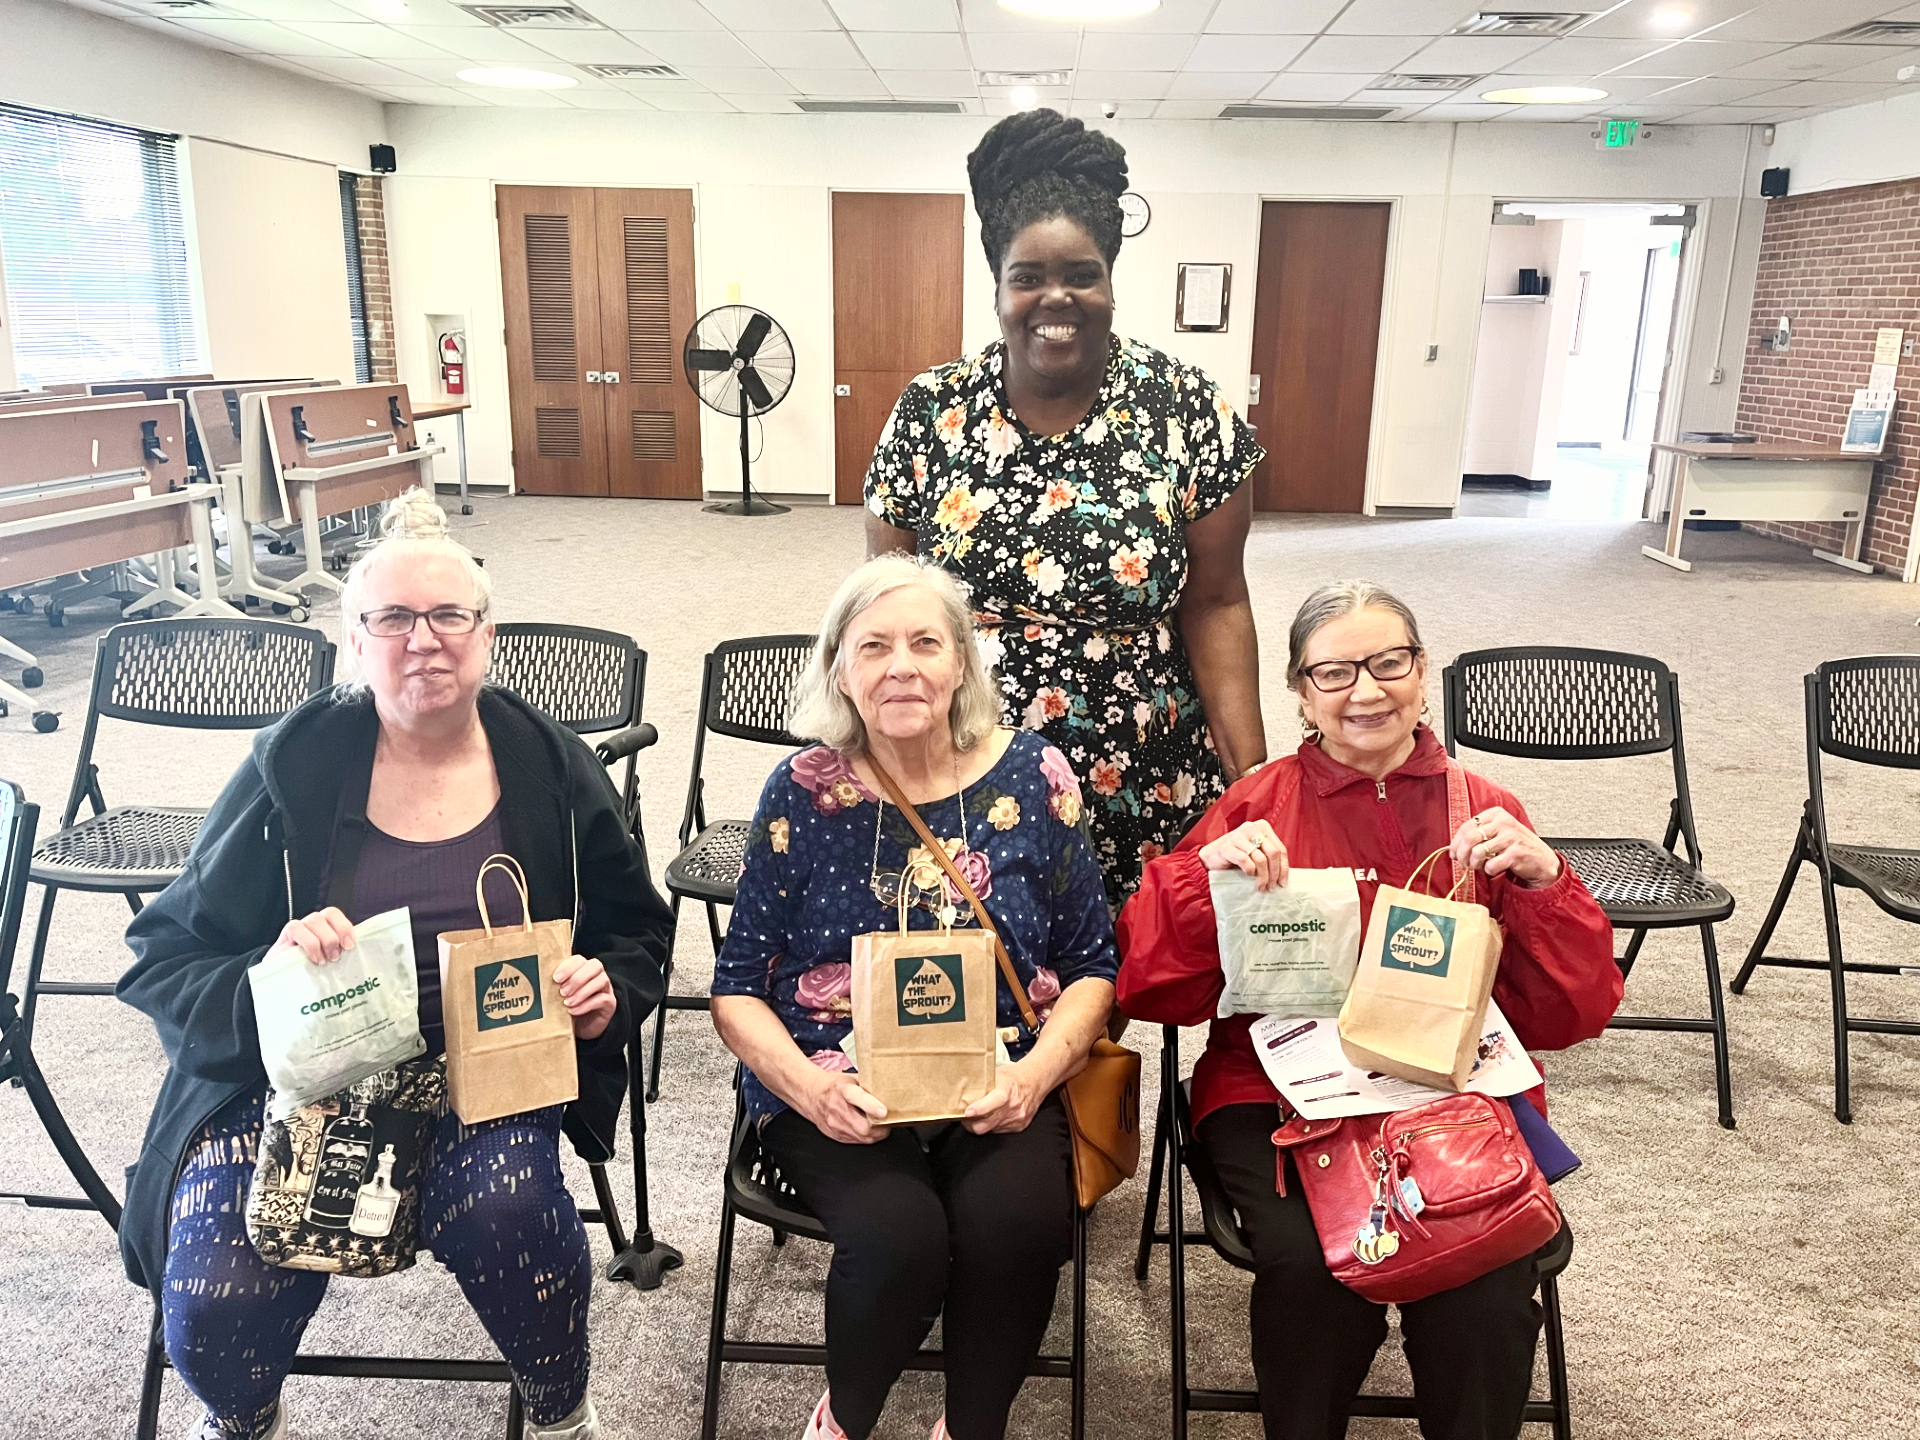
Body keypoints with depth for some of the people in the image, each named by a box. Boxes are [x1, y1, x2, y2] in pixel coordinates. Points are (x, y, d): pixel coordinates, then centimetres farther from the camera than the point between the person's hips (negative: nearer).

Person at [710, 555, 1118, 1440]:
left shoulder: (1032, 777, 2)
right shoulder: (803, 792, -1)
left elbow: (1091, 965, 7)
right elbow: (739, 987, 4)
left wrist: (1036, 1071, -11)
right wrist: (807, 1085, -15)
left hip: (995, 1092, 1)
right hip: (839, 1094, -1)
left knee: (1016, 1226, -28)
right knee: (900, 1236, -28)